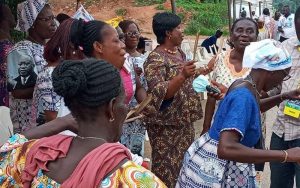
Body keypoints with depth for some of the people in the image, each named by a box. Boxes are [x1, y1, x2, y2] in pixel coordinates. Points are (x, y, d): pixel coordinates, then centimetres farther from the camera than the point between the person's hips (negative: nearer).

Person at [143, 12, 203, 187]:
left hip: (184, 121, 8)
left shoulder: (180, 52, 8)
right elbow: (159, 94, -29)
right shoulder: (155, 59, -18)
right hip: (166, 125, -8)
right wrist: (182, 76, -39)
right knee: (167, 168, 1)